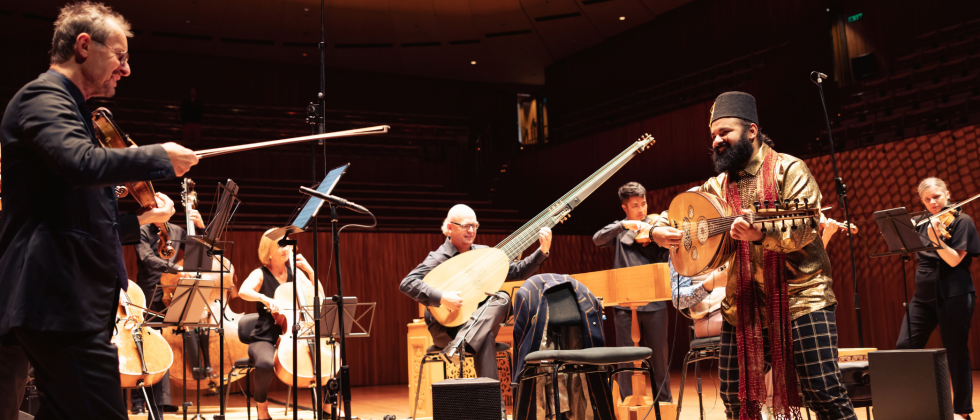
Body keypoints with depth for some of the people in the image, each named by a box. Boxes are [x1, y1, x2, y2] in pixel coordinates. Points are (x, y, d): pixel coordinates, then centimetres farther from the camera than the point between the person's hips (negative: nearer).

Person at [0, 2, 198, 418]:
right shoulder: (42, 97, -5)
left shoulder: (63, 104, 26)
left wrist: (139, 218, 21)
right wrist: (159, 157, -14)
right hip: (62, 302, -11)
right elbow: (83, 164, -27)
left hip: (69, 303, 11)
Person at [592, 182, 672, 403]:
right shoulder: (619, 231, 9)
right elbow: (597, 239, -11)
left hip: (654, 303, 1)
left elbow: (665, 258, 0)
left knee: (660, 355, 7)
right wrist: (624, 225, -22)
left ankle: (665, 401, 20)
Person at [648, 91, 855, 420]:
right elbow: (672, 213, 16)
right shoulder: (717, 186, 12)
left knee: (824, 394, -11)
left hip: (799, 297, -5)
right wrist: (658, 229, -8)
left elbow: (805, 229, -15)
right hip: (743, 306, 5)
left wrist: (762, 235, -34)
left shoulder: (788, 169, -3)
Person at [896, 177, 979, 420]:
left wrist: (936, 239, -27)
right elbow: (915, 254, 16)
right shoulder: (923, 224, 12)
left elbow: (954, 260, -16)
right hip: (923, 295, 6)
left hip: (953, 296, -6)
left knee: (956, 352, 0)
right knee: (905, 347, -1)